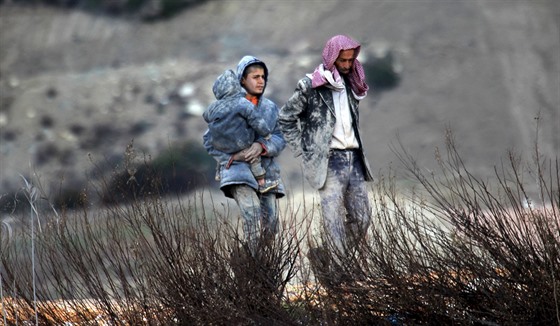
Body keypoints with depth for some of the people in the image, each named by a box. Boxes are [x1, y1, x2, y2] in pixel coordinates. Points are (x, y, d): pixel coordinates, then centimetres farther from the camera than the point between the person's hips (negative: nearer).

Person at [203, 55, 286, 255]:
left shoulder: (271, 108, 16)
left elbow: (280, 138, 6)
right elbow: (209, 140, 5)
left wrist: (261, 146, -14)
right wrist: (233, 156, -9)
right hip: (238, 169, -5)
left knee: (270, 223, -6)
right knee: (252, 214, -26)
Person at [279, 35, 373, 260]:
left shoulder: (351, 85, 15)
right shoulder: (312, 86, -6)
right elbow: (285, 117, -2)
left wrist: (355, 144, 16)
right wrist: (302, 149, -4)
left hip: (354, 159, 7)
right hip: (329, 161, -7)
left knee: (362, 216, 5)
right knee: (334, 218, -10)